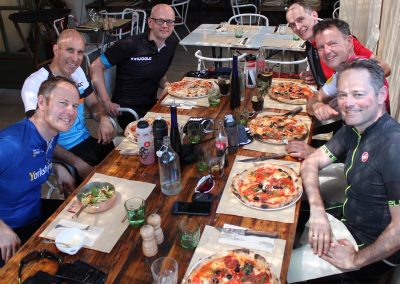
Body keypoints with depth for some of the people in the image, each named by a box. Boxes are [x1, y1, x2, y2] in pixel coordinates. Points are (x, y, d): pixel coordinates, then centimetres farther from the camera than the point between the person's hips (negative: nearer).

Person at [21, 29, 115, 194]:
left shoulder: (77, 71, 6)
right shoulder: (34, 84, -16)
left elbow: (94, 104, 16)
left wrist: (104, 117, -9)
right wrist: (78, 164, -27)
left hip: (88, 141, 7)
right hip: (61, 152, -7)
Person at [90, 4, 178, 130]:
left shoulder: (171, 44, 5)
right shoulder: (129, 45, -15)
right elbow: (96, 67, -9)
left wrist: (166, 85, -1)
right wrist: (106, 102, -15)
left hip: (153, 105, 7)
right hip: (127, 109, -6)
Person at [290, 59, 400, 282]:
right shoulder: (354, 128, -3)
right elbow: (312, 163, -2)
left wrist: (356, 260, -19)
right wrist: (317, 209, -19)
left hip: (376, 252, -7)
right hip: (350, 226, 7)